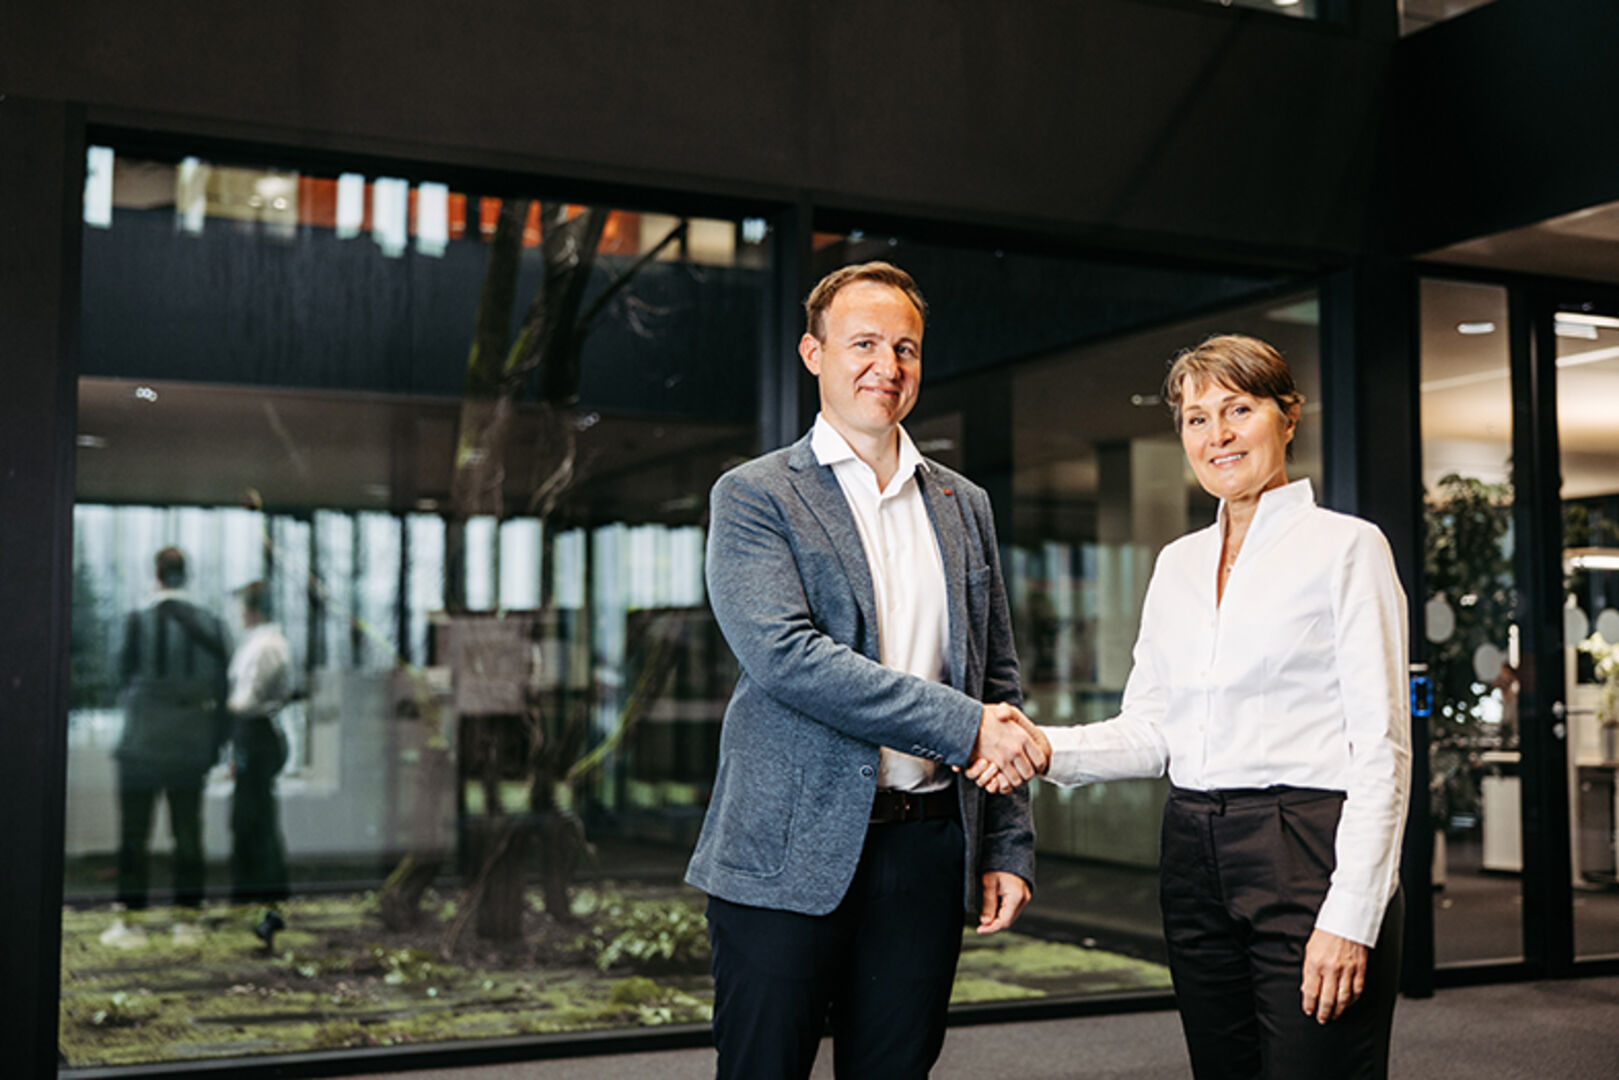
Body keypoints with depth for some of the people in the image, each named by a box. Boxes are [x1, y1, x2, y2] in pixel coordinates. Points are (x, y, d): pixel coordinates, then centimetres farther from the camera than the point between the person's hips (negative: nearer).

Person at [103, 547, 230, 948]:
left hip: (143, 744, -3)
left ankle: (131, 921, 6)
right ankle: (188, 920, 12)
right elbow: (221, 689, 1)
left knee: (134, 834, 4)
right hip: (192, 746, 3)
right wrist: (214, 745, 7)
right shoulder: (210, 625, -2)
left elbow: (125, 675, -1)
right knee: (188, 832, 10)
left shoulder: (138, 622, -11)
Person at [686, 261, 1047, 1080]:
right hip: (787, 858, -4)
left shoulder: (963, 506, 14)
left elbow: (997, 684, 16)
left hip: (927, 853, 5)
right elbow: (784, 656, -17)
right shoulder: (754, 496, -2)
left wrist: (1008, 845, 9)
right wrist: (960, 725, -18)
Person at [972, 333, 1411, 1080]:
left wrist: (1351, 915, -15)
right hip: (1196, 860, 6)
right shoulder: (1177, 564, 15)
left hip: (1308, 854, -5)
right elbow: (1149, 732, 13)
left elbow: (1382, 746, -8)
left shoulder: (1345, 548, -3)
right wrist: (1044, 748, -7)